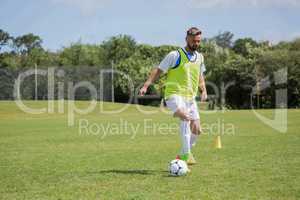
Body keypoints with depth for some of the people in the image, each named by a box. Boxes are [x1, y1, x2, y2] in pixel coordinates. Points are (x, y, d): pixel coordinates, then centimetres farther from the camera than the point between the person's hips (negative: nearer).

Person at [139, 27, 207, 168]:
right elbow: (158, 70, -6)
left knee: (197, 130, 5)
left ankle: (182, 156, 28)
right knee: (185, 117, -34)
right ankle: (186, 154, -31)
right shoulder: (175, 55, -6)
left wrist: (204, 90, 11)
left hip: (190, 98, 7)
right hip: (174, 94, -7)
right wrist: (146, 85, -16)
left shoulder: (199, 57, 12)